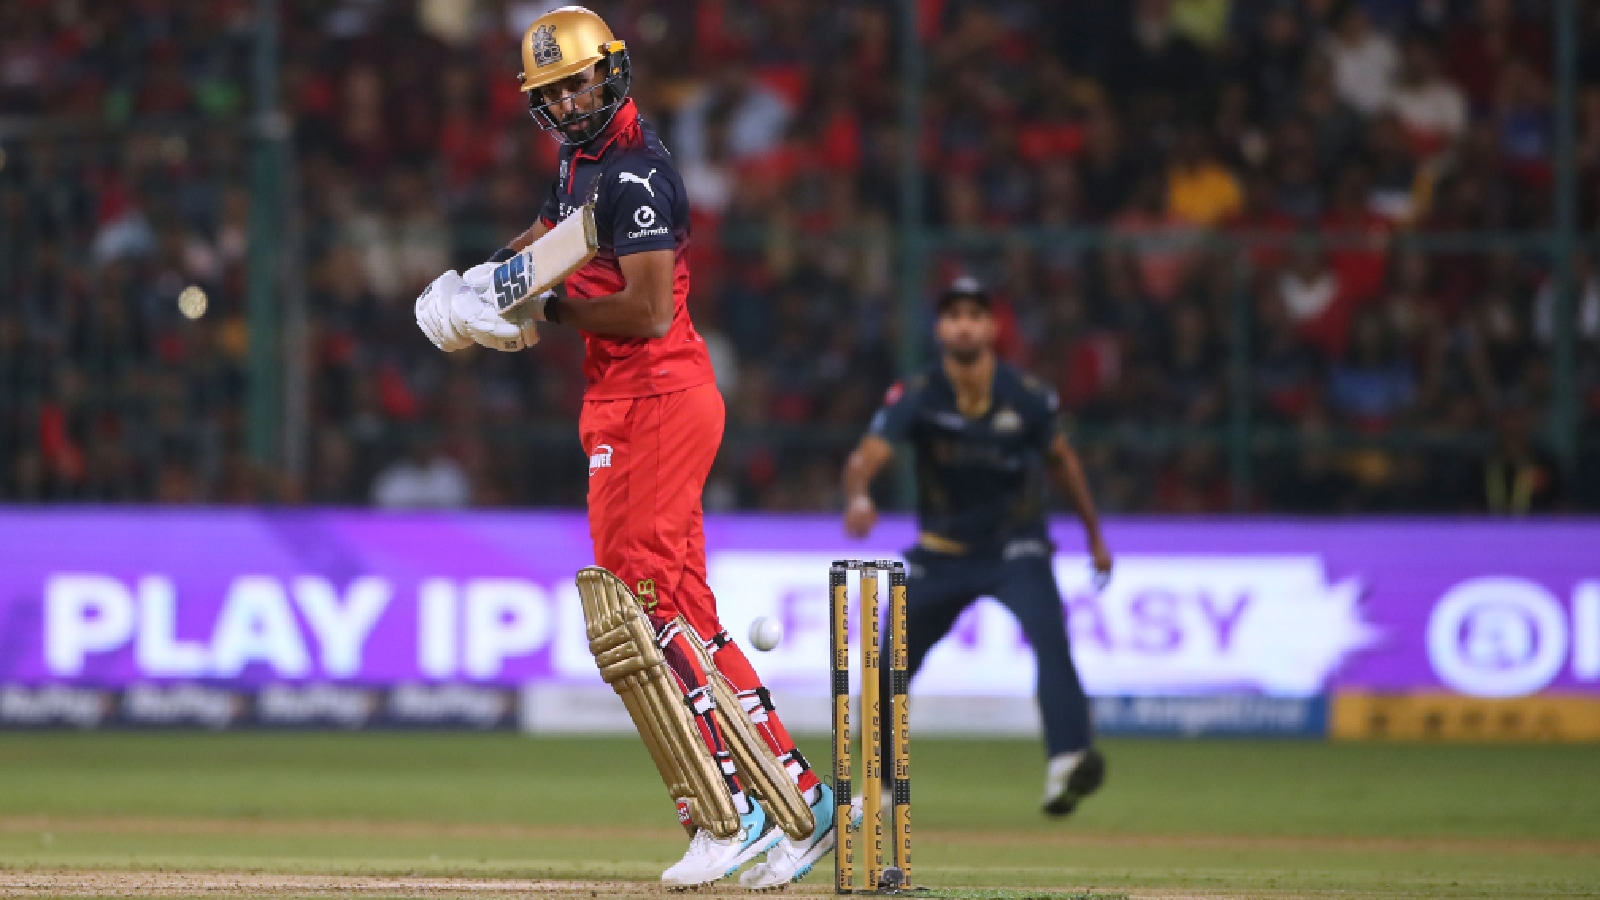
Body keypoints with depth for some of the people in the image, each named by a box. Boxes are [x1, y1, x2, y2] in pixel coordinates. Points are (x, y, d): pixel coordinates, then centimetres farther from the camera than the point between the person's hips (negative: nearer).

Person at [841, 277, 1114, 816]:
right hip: (941, 554, 2)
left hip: (1015, 546, -2)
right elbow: (868, 454, -31)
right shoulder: (916, 398, -16)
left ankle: (1069, 761, -43)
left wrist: (1095, 535, 14)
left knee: (1048, 631, -30)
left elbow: (1061, 459, 6)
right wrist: (858, 498, -54)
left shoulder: (1026, 397, -13)